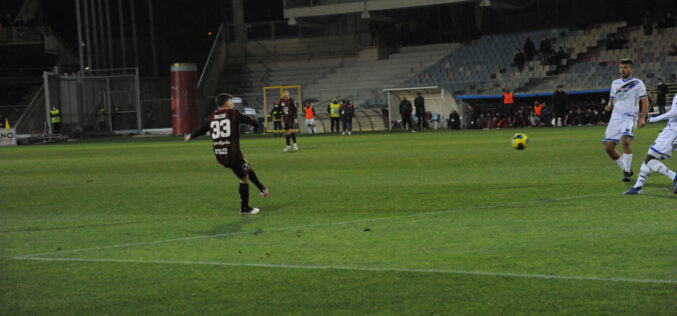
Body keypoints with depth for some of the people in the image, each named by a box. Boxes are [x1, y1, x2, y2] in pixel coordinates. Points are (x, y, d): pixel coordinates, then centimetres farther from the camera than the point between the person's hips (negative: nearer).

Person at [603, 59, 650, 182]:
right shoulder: (615, 83, 20)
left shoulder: (637, 83, 3)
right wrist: (609, 106, 4)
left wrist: (642, 119, -14)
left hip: (629, 117, -6)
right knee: (608, 147, -3)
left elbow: (645, 102, -2)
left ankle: (627, 172, -22)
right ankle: (626, 170, 14)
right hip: (615, 117, 6)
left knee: (625, 141, -30)